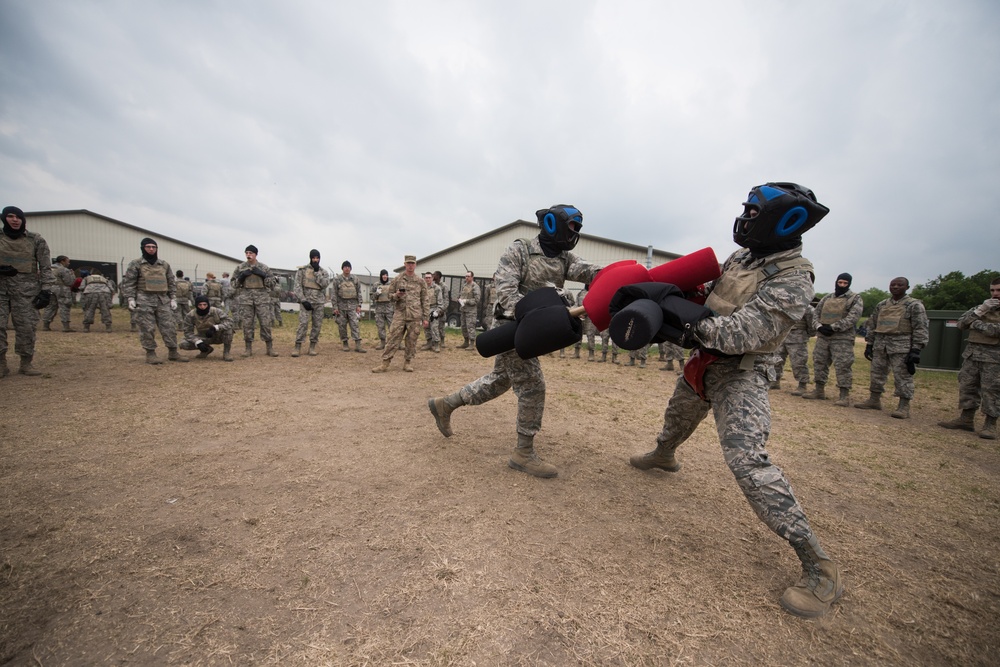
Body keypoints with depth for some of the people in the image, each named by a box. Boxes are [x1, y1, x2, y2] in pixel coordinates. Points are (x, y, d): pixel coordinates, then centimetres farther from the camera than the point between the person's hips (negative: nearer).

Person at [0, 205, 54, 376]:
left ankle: (26, 363, 5)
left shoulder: (36, 240, 5)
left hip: (26, 288, -1)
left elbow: (46, 267, 3)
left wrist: (46, 290, -5)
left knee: (26, 326, -2)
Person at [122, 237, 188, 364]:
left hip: (163, 300, 3)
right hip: (144, 300, -3)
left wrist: (173, 298, 8)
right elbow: (128, 283, 0)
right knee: (147, 328, -2)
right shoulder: (136, 264, 3)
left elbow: (172, 282, 15)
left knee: (169, 327, 2)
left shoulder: (164, 265, 14)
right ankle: (150, 354, 6)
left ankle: (173, 352, 9)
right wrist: (130, 298, -8)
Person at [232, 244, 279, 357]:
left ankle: (269, 348, 4)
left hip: (262, 297, -1)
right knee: (247, 323, 2)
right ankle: (248, 348, 11)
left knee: (266, 322, -4)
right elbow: (233, 283, 14)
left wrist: (263, 275, -9)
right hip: (246, 297, 1)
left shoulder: (264, 268, 8)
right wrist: (242, 276, -5)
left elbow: (273, 282, 6)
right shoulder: (240, 268, 11)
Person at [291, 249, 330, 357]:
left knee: (317, 325, 3)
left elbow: (325, 284, -9)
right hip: (306, 300, -3)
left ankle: (312, 347, 12)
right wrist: (303, 300, -12)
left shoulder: (324, 272, 10)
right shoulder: (302, 269, 3)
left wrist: (317, 272, -10)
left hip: (319, 302, 3)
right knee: (303, 323, -11)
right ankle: (298, 347, -7)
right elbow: (297, 286, -3)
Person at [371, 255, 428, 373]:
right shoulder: (397, 279, 6)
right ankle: (385, 363, 1)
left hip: (415, 316, 0)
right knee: (393, 339, -3)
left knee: (412, 341, 4)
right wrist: (396, 295, -11)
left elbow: (425, 300, 7)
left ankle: (408, 362, 17)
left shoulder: (420, 281, 6)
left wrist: (426, 318, 2)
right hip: (399, 315, 0)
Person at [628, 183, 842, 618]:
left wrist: (698, 328, -38)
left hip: (739, 375, -8)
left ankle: (819, 568, -7)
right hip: (703, 363, 9)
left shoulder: (791, 279, -21)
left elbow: (745, 331, -30)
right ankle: (663, 456, 64)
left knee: (748, 461, -21)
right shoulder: (742, 257, 3)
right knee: (676, 420, 30)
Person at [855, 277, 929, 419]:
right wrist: (869, 344, 13)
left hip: (902, 347, -5)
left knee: (902, 376, -3)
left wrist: (916, 350, -13)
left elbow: (921, 329, -6)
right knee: (877, 373, 10)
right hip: (880, 346, 5)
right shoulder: (881, 305, 13)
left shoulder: (914, 305, -2)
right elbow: (872, 325, 17)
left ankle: (904, 407, 3)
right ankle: (874, 400, 21)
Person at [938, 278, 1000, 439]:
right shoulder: (982, 306, 16)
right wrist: (980, 310, -7)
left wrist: (978, 325, -5)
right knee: (967, 386, 6)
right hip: (972, 353, 5)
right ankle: (966, 419, 14)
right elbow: (961, 323, 4)